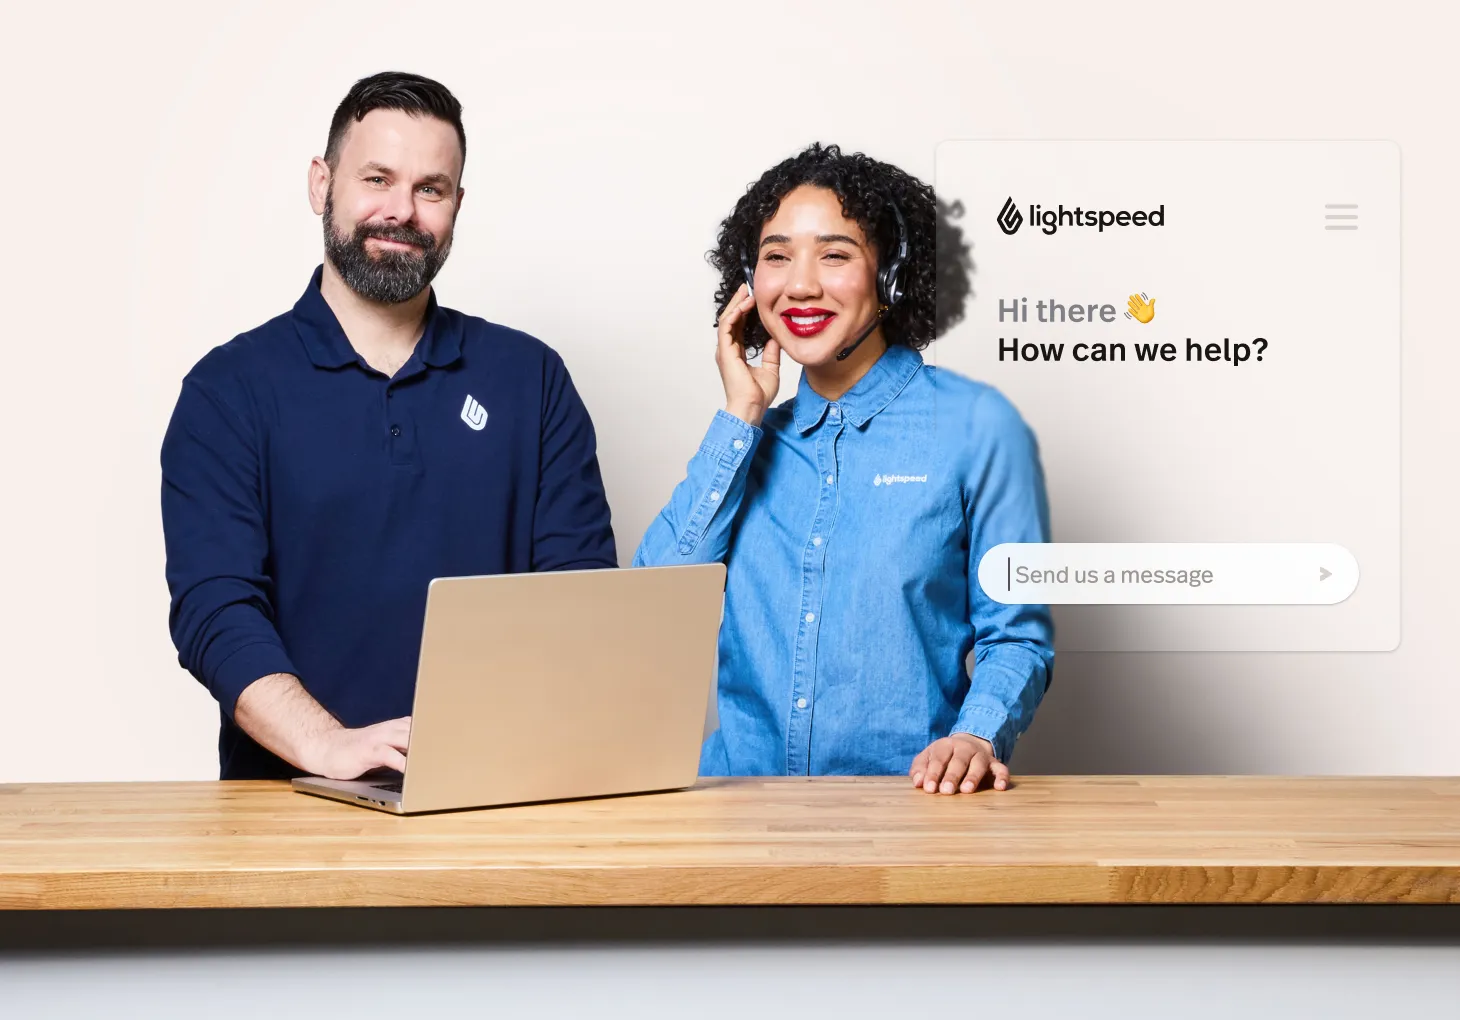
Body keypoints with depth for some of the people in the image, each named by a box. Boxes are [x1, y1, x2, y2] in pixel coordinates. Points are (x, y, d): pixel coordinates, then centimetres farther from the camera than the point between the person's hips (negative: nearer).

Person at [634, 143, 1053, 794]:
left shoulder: (976, 428, 3)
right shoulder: (751, 438, 15)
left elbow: (1016, 635, 3)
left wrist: (976, 736, -17)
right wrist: (740, 419, 4)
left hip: (906, 803, -2)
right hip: (743, 795, 2)